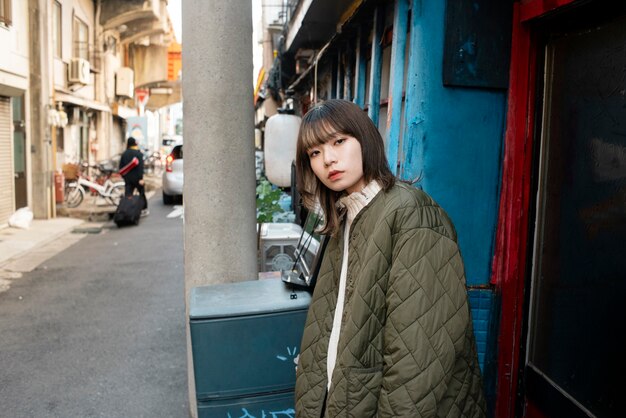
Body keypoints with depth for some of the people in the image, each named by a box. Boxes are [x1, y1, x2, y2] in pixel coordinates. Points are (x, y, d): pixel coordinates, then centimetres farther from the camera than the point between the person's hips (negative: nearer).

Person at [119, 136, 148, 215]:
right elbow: (140, 167, -17)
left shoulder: (124, 154, 6)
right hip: (137, 178, -4)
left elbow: (121, 167, 9)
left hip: (128, 178, 4)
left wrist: (124, 176, 19)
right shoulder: (139, 153, -9)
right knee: (142, 193, 12)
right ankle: (144, 210, 21)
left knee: (128, 195, 1)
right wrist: (141, 178, -19)